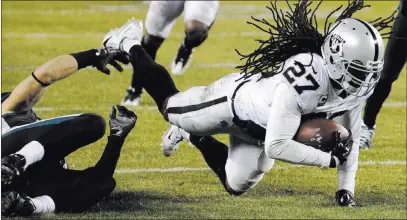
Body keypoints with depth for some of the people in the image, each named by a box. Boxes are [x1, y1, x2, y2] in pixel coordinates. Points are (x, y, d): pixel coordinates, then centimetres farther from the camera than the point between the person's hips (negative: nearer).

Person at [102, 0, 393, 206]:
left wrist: (347, 187, -15)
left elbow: (349, 139, -8)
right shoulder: (303, 76, -46)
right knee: (170, 108, 20)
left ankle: (194, 137, 44)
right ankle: (130, 46, 44)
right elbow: (276, 146, -45)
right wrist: (329, 159, -44)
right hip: (236, 100, -6)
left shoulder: (354, 84, -24)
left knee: (236, 186, 19)